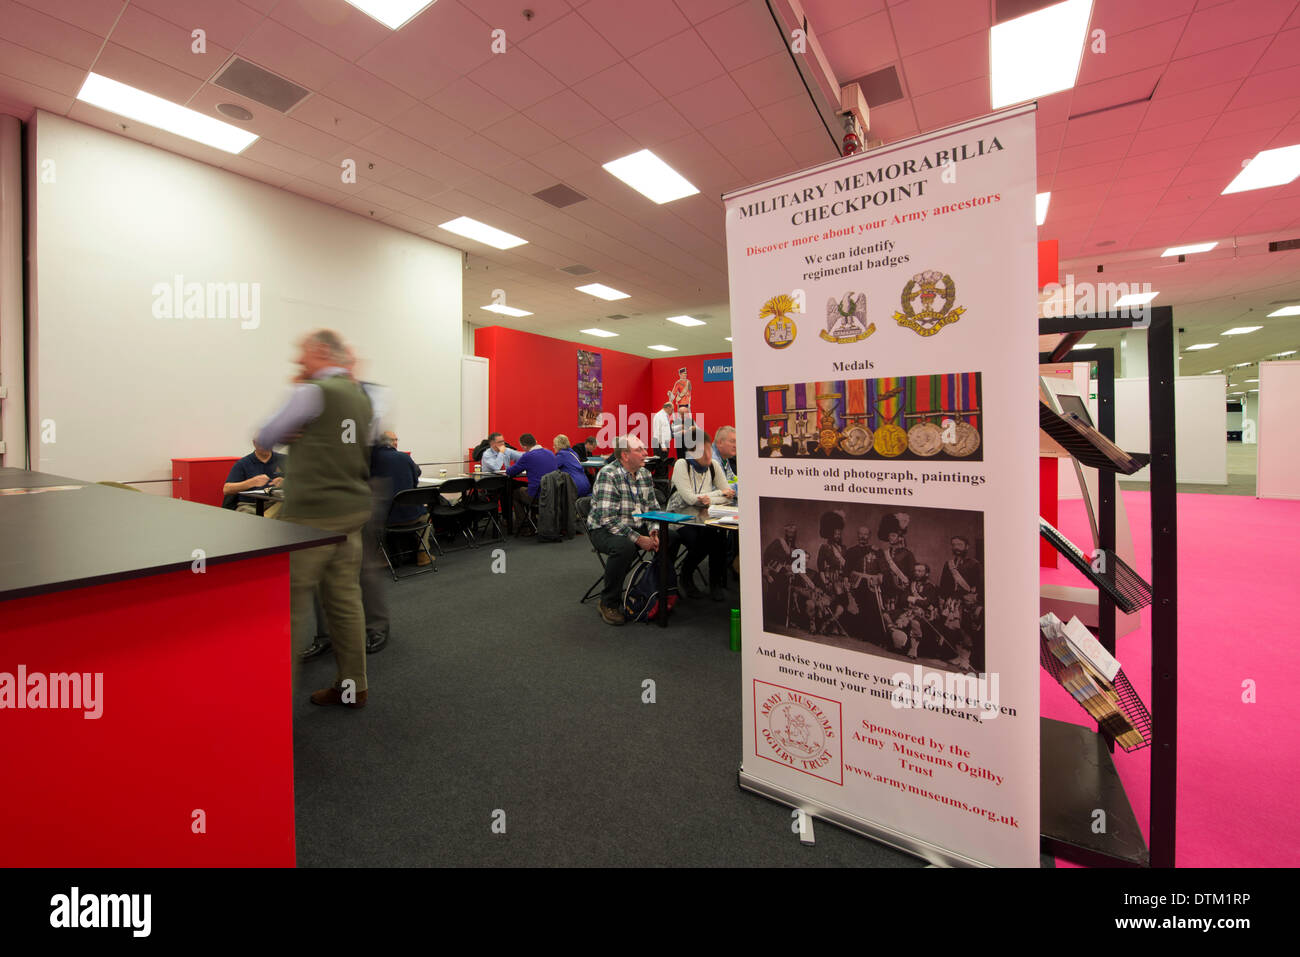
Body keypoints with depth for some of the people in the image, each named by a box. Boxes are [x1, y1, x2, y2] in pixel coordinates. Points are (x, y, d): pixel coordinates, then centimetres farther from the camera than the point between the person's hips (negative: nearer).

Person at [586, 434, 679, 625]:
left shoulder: (645, 474, 4)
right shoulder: (608, 475, -19)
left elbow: (654, 507, 10)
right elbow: (608, 518, -26)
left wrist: (653, 530, -11)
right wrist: (638, 539, -28)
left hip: (638, 527, 7)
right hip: (604, 529, -7)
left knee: (671, 538, -10)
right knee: (624, 547, -37)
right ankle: (608, 604, -15)